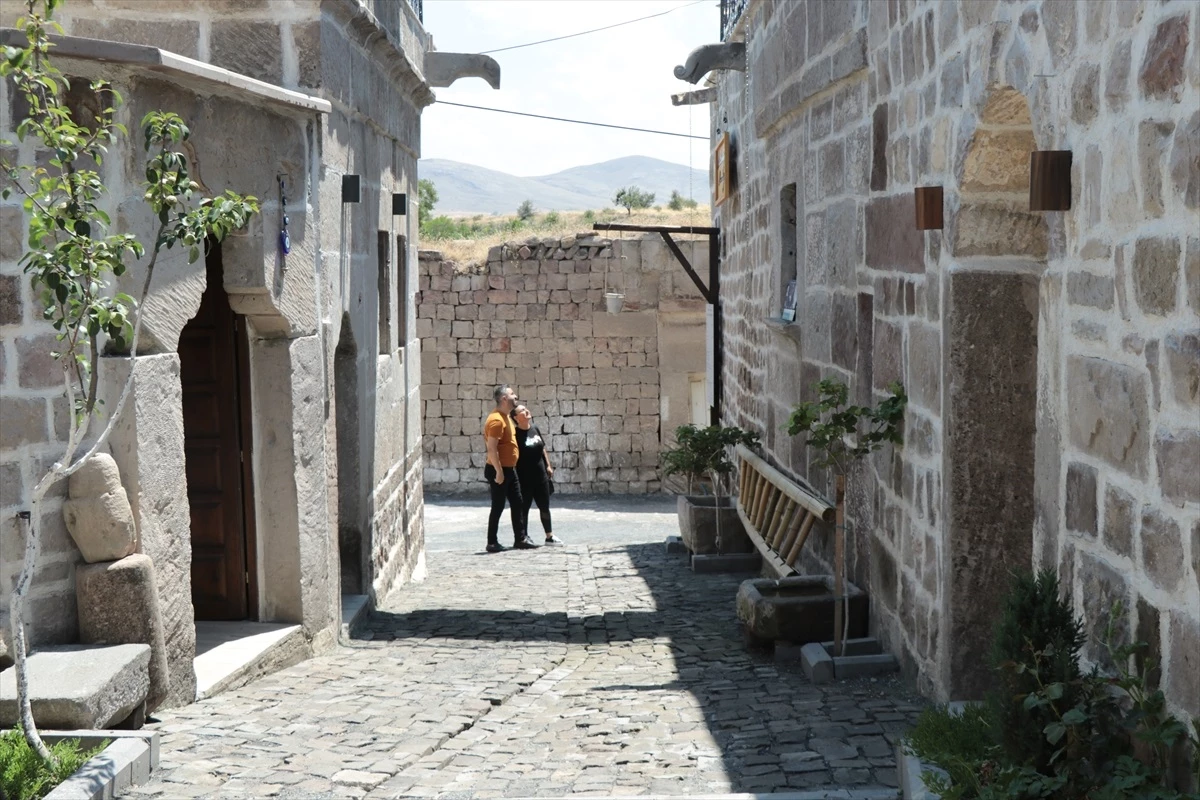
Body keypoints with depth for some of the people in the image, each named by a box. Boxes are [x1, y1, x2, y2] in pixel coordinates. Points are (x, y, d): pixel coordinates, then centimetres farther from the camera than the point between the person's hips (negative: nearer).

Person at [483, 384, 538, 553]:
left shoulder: (506, 416, 13)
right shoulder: (496, 420, -19)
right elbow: (492, 448, -24)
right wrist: (499, 471, -24)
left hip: (509, 469, 10)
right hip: (499, 470, -10)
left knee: (517, 504, 11)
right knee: (498, 506, -3)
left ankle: (520, 538, 17)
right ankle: (492, 542, 5)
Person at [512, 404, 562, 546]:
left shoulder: (535, 429, 7)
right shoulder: (516, 433, -13)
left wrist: (548, 465, 12)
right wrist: (516, 476, -17)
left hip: (540, 475, 7)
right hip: (524, 477, -7)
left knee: (544, 506, 12)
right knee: (524, 508, 4)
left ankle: (549, 536, 20)